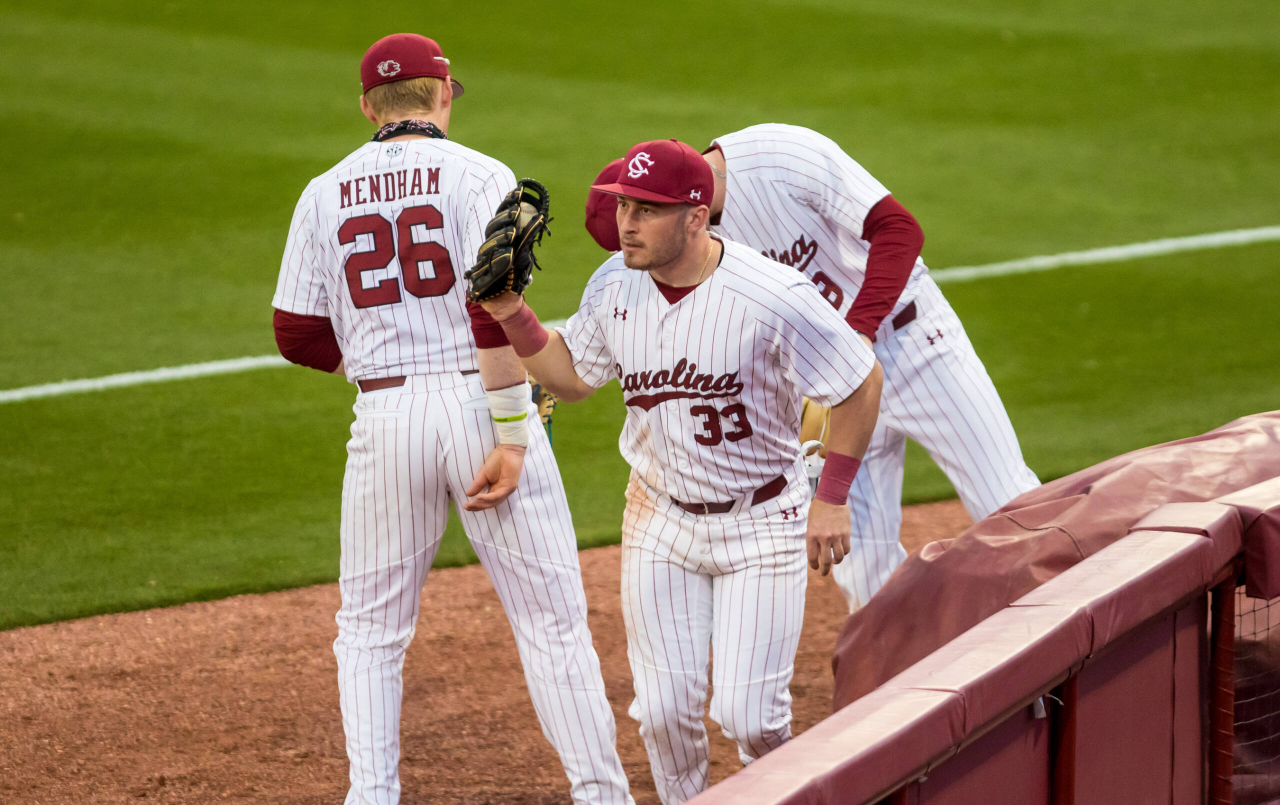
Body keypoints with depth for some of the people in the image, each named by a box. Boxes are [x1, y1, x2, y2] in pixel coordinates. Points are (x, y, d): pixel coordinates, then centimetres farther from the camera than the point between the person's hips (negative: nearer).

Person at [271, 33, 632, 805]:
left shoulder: (325, 194, 8)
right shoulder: (477, 175, -3)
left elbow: (297, 335, 8)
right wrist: (512, 435, -15)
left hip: (385, 415, 3)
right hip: (479, 401, -3)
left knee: (371, 627, 14)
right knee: (553, 617, 3)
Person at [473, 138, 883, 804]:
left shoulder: (772, 296, -24)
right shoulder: (614, 286, -6)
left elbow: (860, 383, -13)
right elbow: (571, 377, 9)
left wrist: (832, 497, -12)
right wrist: (509, 313, -7)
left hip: (762, 524, -4)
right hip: (660, 523, 4)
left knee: (749, 714, -6)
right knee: (665, 709, 1)